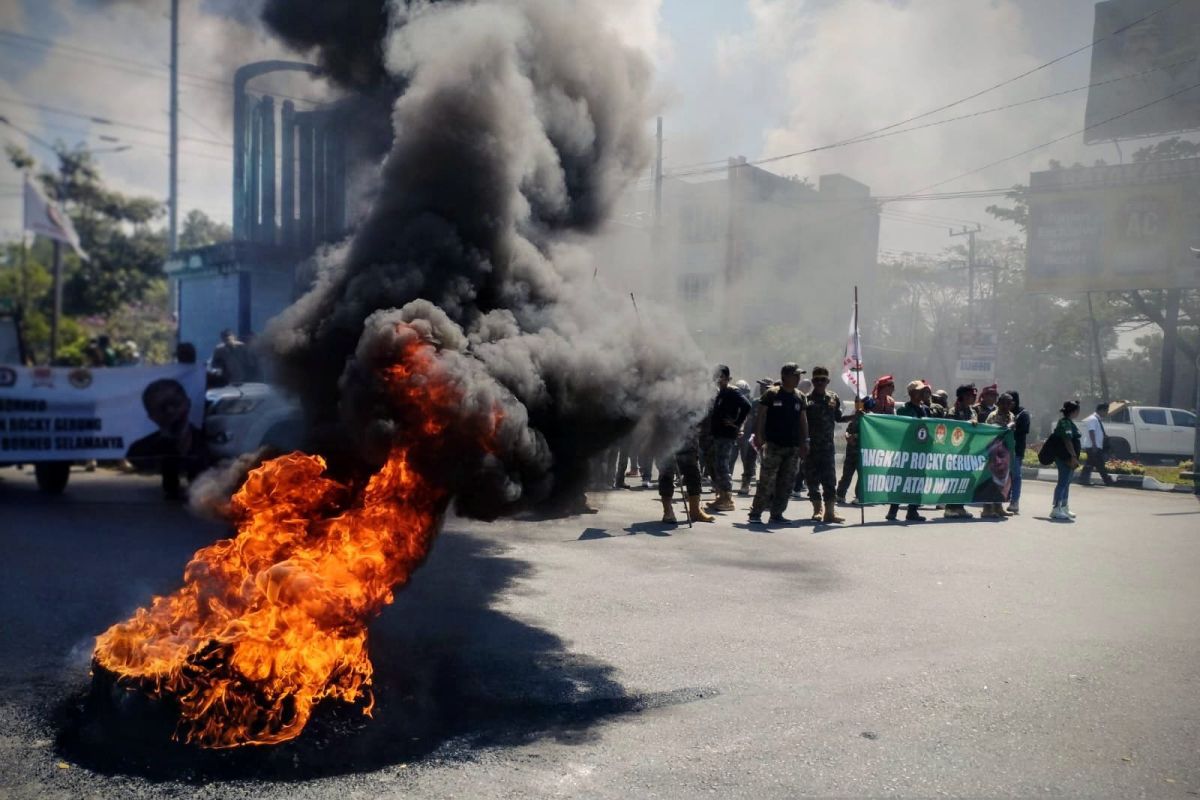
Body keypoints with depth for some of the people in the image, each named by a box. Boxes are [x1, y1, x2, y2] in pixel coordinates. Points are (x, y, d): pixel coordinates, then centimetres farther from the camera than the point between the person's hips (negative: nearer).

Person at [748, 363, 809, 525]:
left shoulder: (799, 397, 12)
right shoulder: (771, 394, -3)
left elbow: (803, 420, 15)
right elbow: (761, 417, -3)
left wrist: (804, 442, 9)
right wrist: (759, 438, -10)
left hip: (793, 447, 5)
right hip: (773, 446, -5)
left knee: (786, 483, 5)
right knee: (767, 481, -8)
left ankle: (777, 514, 12)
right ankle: (755, 512, -1)